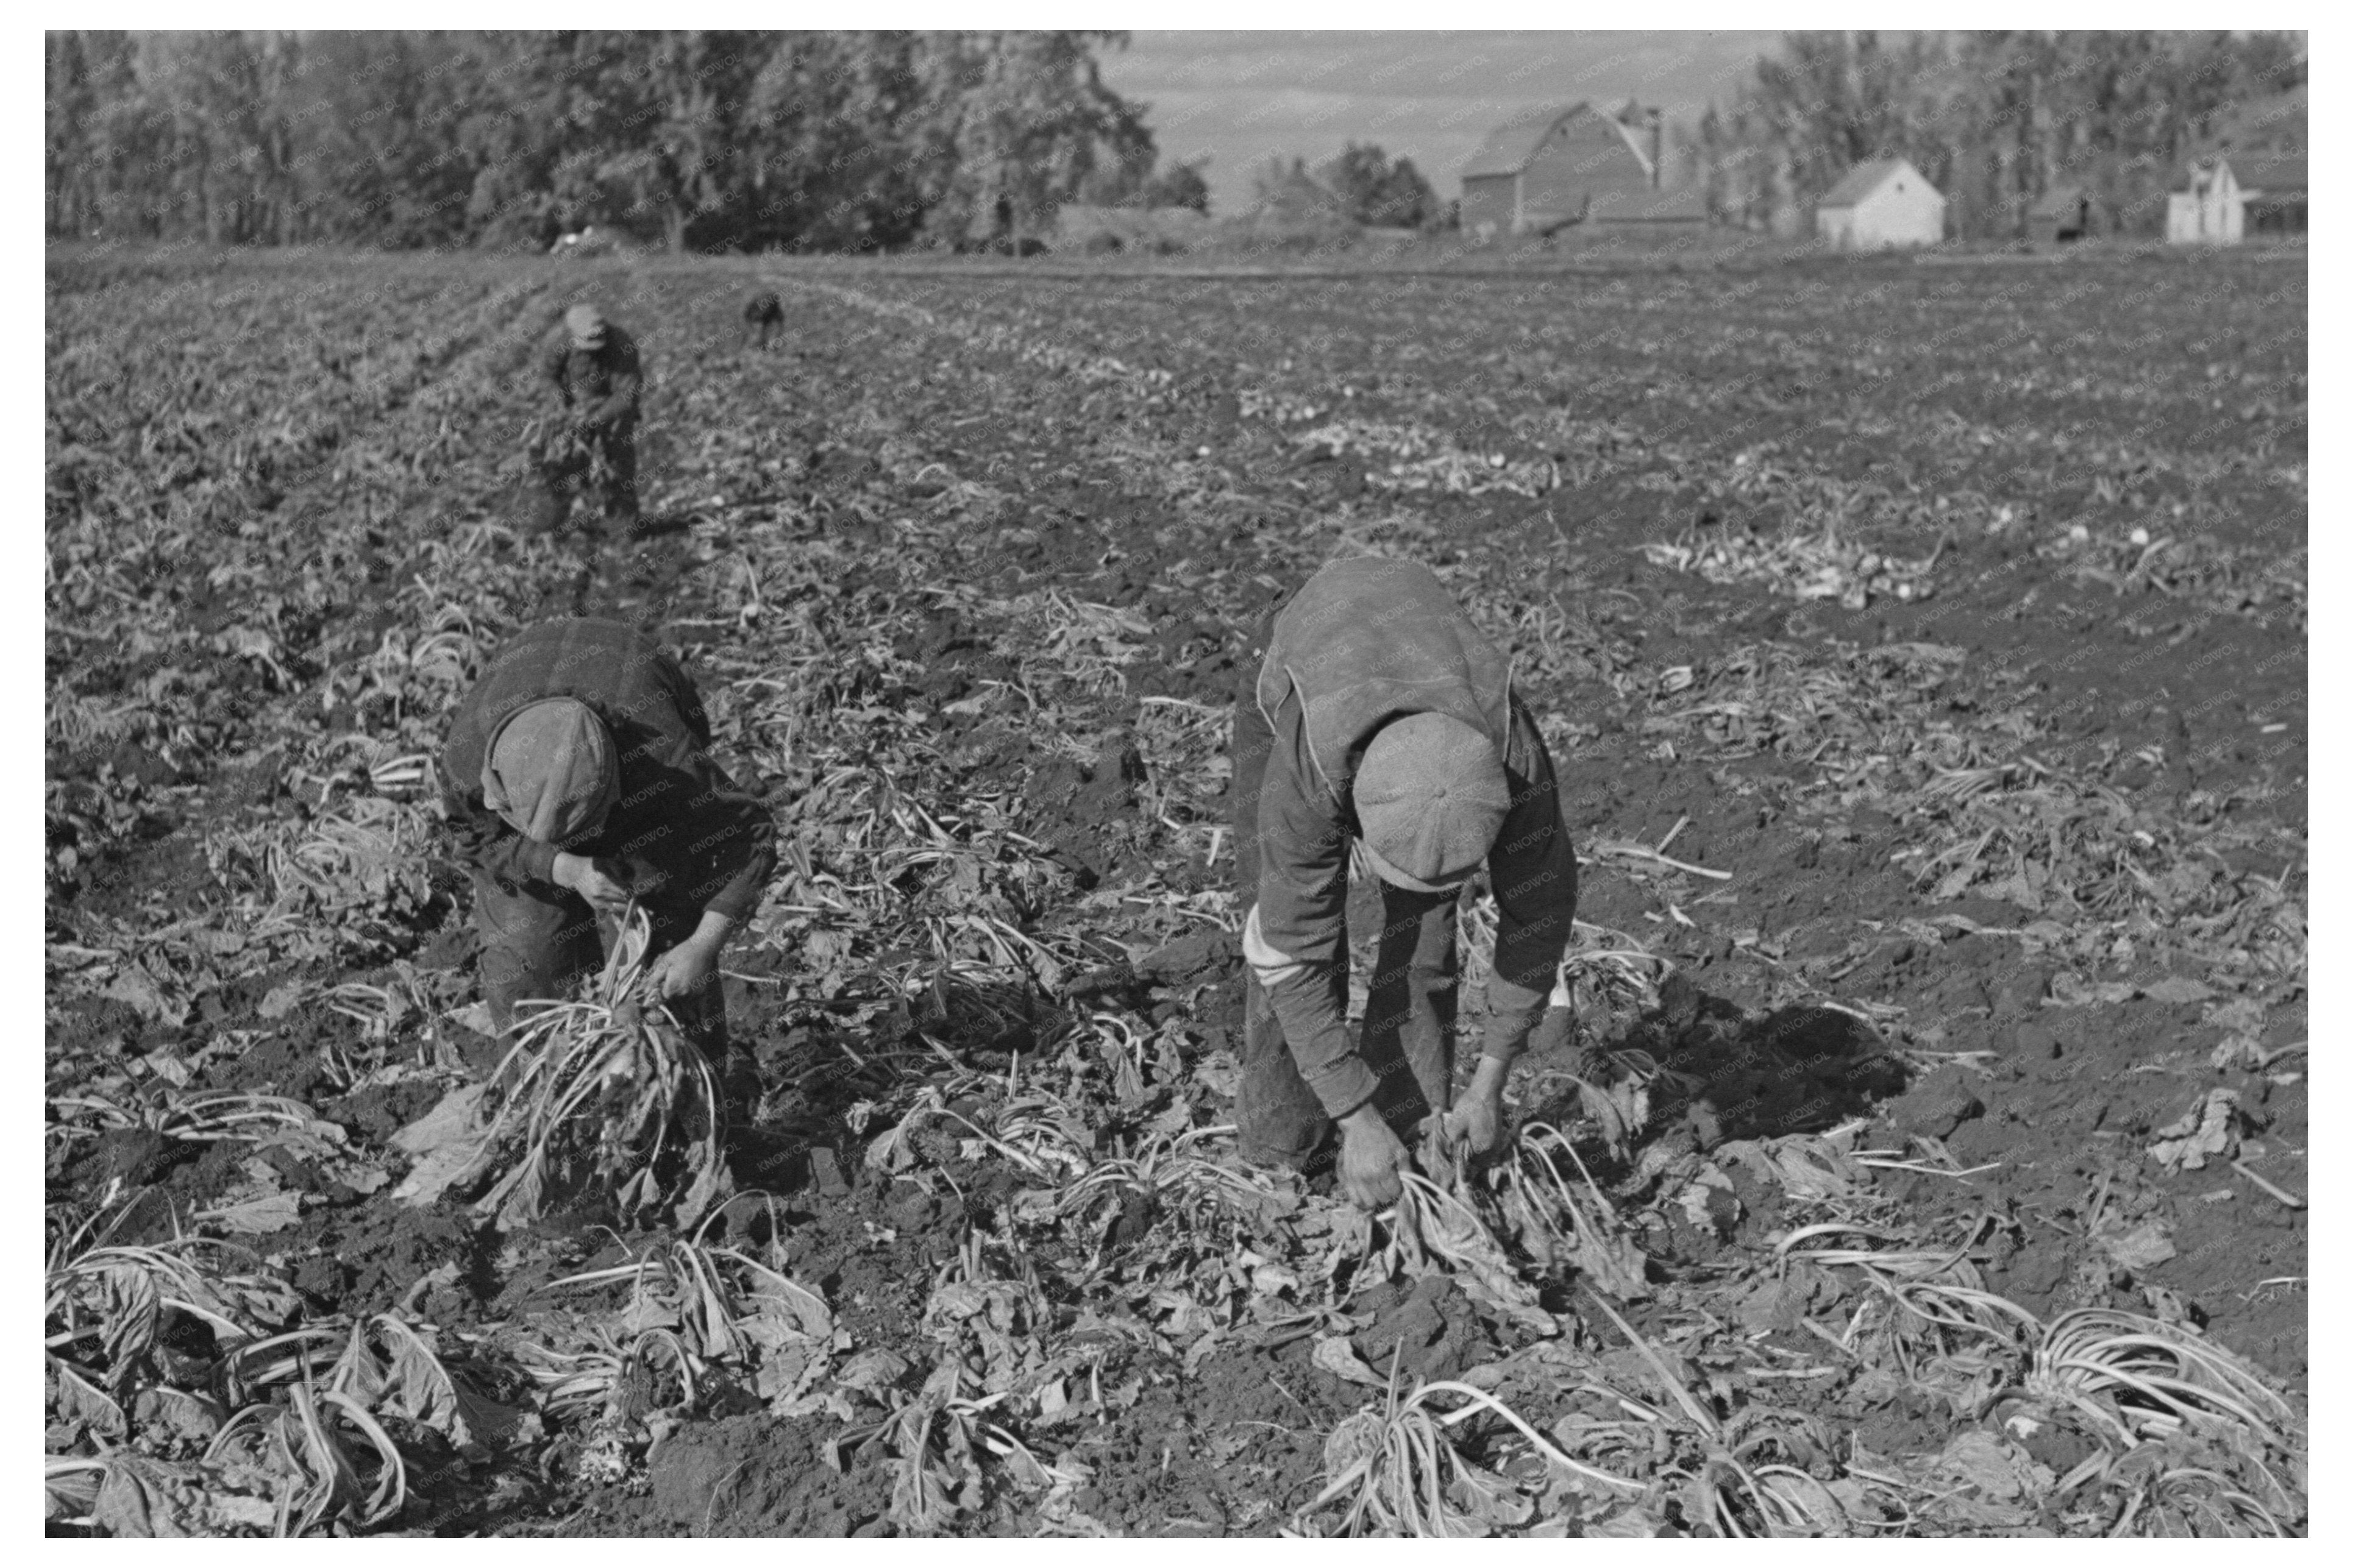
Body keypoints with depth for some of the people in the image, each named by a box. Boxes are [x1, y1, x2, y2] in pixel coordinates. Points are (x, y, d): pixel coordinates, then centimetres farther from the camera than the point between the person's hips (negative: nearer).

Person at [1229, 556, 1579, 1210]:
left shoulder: (1513, 756, -41)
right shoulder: (1304, 775, -46)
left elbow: (1538, 910, -25)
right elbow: (1293, 956, -37)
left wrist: (1490, 1085, -22)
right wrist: (1357, 1122, -35)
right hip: (1291, 691, -2)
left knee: (1424, 929, -12)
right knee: (1289, 929, -12)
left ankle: (1412, 1131, -1)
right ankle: (1289, 1159, 1)